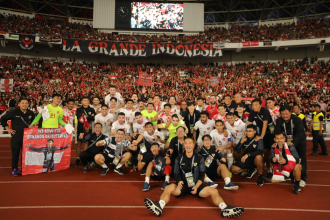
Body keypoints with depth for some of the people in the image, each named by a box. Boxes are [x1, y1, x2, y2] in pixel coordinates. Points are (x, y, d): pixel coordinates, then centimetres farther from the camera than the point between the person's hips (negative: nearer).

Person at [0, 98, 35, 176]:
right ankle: (14, 169, 9)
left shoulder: (31, 113, 3)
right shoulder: (13, 112, -8)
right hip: (16, 136, -3)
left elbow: (33, 121, 24)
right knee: (15, 153, -1)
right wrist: (7, 128, -1)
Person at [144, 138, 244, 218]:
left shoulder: (200, 158, 7)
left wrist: (196, 186, -12)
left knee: (214, 191, -23)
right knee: (168, 188, -31)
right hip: (182, 185, -1)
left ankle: (225, 209, -38)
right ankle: (159, 207, -53)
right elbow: (176, 173, 7)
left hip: (197, 185, 1)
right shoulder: (179, 159, 8)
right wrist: (179, 181, -15)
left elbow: (202, 174, 4)